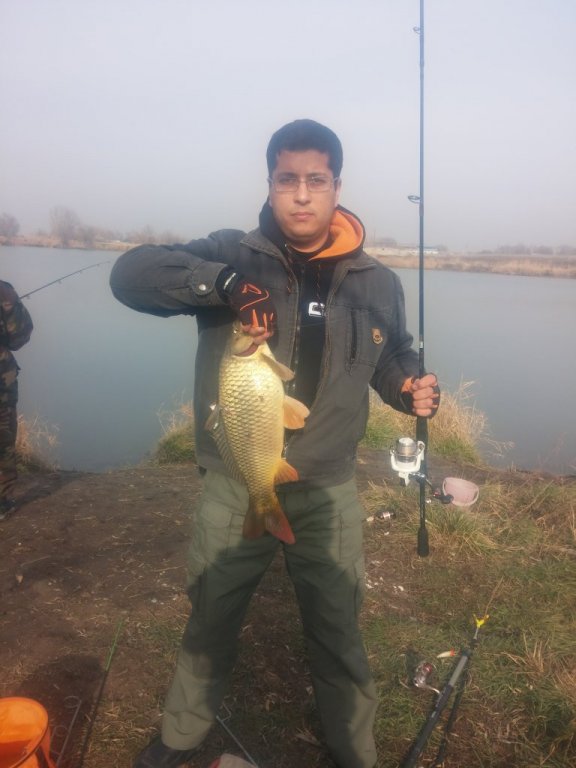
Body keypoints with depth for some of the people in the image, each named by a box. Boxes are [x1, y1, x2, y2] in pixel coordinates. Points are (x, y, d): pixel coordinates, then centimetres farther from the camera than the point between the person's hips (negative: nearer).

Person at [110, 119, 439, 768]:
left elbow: (393, 358, 14)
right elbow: (130, 273, -17)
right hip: (232, 488, 0)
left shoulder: (377, 284, 0)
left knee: (338, 637, 15)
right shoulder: (232, 255, -7)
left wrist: (412, 389, -8)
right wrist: (225, 284, -31)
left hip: (327, 493, 1)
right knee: (210, 624, 21)